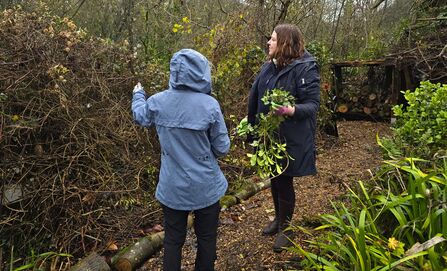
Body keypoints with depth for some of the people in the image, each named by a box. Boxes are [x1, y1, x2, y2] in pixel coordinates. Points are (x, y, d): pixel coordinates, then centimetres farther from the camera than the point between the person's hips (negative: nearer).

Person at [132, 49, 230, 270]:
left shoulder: (157, 102, -10)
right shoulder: (210, 105, -18)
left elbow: (140, 117, 14)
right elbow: (222, 148, -11)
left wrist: (138, 94, 34)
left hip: (172, 187, 2)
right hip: (205, 187, -2)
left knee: (173, 240, 19)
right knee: (206, 238, 19)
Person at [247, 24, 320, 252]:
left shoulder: (305, 68, -16)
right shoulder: (269, 67, 5)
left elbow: (313, 104, -18)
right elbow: (254, 97, 12)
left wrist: (291, 110, -36)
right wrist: (252, 126, 13)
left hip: (291, 139, -6)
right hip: (269, 135, 7)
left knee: (284, 181, 5)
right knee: (274, 178, 19)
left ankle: (285, 229, 27)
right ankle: (278, 219, 42)